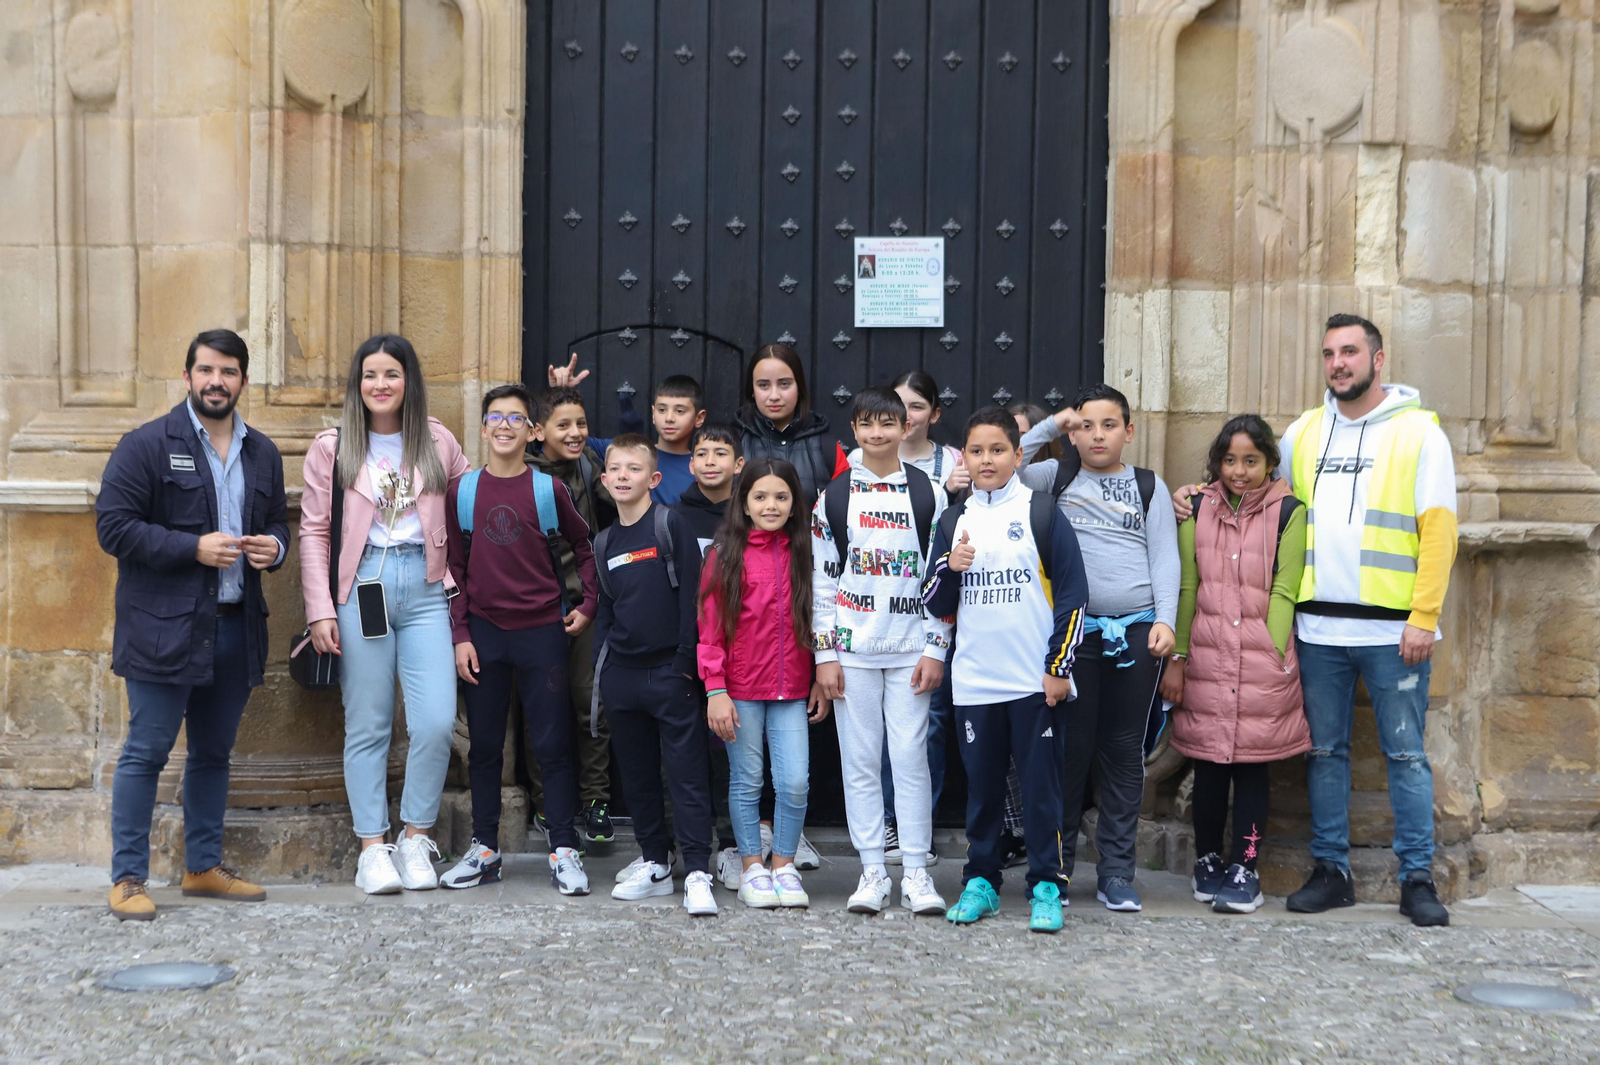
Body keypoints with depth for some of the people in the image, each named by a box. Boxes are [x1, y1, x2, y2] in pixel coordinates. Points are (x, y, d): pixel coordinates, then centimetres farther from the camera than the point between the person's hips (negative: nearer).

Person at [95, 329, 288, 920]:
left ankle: (204, 867, 26)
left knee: (213, 753, 15)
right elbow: (113, 526, -10)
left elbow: (278, 523, 24)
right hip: (164, 627, -6)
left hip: (235, 628, 6)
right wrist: (193, 548, -18)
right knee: (146, 752, -2)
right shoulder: (147, 445, -5)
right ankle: (128, 879, 7)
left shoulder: (263, 454, 13)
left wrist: (273, 547, 0)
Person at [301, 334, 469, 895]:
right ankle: (373, 848, 13)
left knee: (436, 722, -8)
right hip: (361, 590, -1)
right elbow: (314, 530, 4)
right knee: (367, 726, 4)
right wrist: (320, 609, -3)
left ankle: (416, 838, 10)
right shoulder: (332, 447, 5)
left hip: (425, 590, 1)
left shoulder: (438, 443, 9)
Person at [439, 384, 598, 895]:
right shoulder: (462, 490, 3)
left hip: (542, 632, -2)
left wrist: (587, 606, 5)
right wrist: (460, 634, 0)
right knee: (484, 745, 9)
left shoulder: (549, 489, 0)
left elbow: (585, 549, 12)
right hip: (483, 633, 2)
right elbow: (454, 568, 5)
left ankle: (564, 851, 7)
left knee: (553, 745, 0)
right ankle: (484, 849, 19)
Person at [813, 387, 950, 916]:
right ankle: (872, 872, 13)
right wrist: (825, 654, -1)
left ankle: (916, 873, 8)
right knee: (860, 761, 4)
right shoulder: (833, 496, 5)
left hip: (910, 650, -1)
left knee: (911, 758, -1)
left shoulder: (928, 494, 4)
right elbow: (822, 579, 5)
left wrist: (936, 650, -3)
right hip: (852, 649, 1)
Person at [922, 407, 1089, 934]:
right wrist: (949, 567, -10)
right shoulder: (953, 521, 10)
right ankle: (980, 881, 22)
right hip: (974, 684, 3)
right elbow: (935, 604, 11)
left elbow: (1073, 594, -2)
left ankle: (1047, 886, 11)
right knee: (982, 786, 10)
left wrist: (1059, 667, -6)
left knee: (1041, 786, 1)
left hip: (1037, 682, -3)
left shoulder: (1042, 513, 0)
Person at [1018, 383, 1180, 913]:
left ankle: (1116, 871, 12)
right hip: (1074, 629, -1)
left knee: (1125, 752, 5)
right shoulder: (1055, 478, 11)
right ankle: (1055, 863, 14)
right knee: (1070, 749, 2)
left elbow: (1165, 557, 7)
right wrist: (1049, 425, 1)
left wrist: (1165, 619, -5)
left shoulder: (1150, 486, 13)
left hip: (1137, 631, 1)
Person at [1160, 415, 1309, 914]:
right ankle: (1207, 862, 22)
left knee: (1251, 766, 1)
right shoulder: (1198, 509, 8)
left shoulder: (1288, 512, 1)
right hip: (1205, 660, 2)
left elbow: (1283, 593, -2)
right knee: (1208, 766, 5)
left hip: (1261, 663, -2)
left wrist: (1272, 658, -8)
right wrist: (1177, 656, 4)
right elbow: (1186, 589, 8)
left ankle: (1245, 870, 10)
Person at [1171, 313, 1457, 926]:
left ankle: (1417, 879, 12)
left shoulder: (1418, 431, 0)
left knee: (1406, 754, 3)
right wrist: (1197, 500, 2)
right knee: (1324, 752, 8)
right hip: (1317, 628, 4)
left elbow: (1438, 529, -4)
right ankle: (1331, 871, 18)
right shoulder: (1302, 433, 12)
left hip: (1393, 628, -3)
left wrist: (1423, 618, -11)